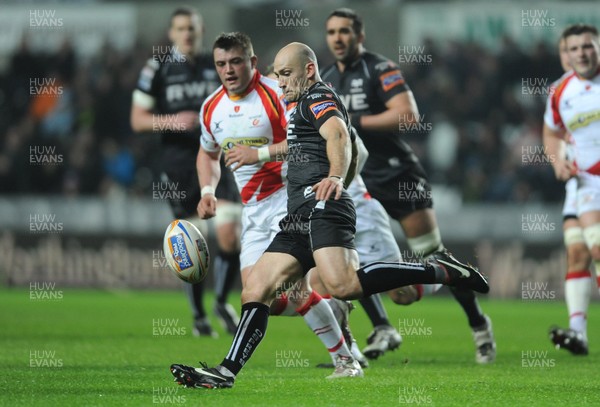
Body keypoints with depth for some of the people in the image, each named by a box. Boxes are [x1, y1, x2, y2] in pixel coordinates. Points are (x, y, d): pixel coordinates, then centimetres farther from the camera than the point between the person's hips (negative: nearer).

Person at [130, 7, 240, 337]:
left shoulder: (216, 66, 9)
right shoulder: (158, 67, 0)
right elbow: (137, 119, -1)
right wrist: (172, 121, -16)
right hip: (179, 163, -2)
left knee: (229, 233, -12)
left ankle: (222, 303, 11)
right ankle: (198, 316, 17)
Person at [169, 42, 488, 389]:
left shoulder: (319, 96, 2)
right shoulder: (307, 106, 33)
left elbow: (339, 135, -20)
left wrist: (335, 177, -38)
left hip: (321, 205, -11)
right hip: (299, 220, 11)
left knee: (343, 285, -32)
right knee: (255, 290, 3)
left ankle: (439, 270, -25)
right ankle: (226, 373, 0)